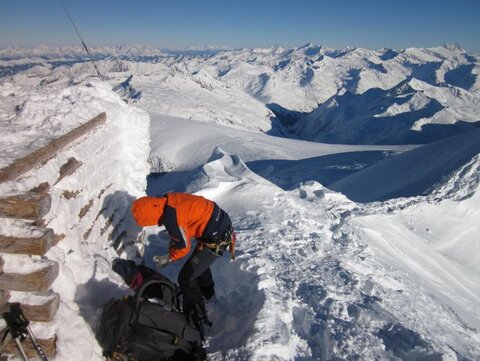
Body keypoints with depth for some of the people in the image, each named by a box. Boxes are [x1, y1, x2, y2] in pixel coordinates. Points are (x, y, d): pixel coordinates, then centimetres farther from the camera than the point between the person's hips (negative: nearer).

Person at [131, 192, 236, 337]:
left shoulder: (171, 219, -27)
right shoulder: (168, 201, -1)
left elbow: (184, 247, -14)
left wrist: (168, 258, 3)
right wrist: (173, 242, 16)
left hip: (217, 238, -9)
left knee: (186, 278, -2)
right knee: (200, 261, 33)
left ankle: (197, 320, 7)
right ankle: (207, 292, 57)